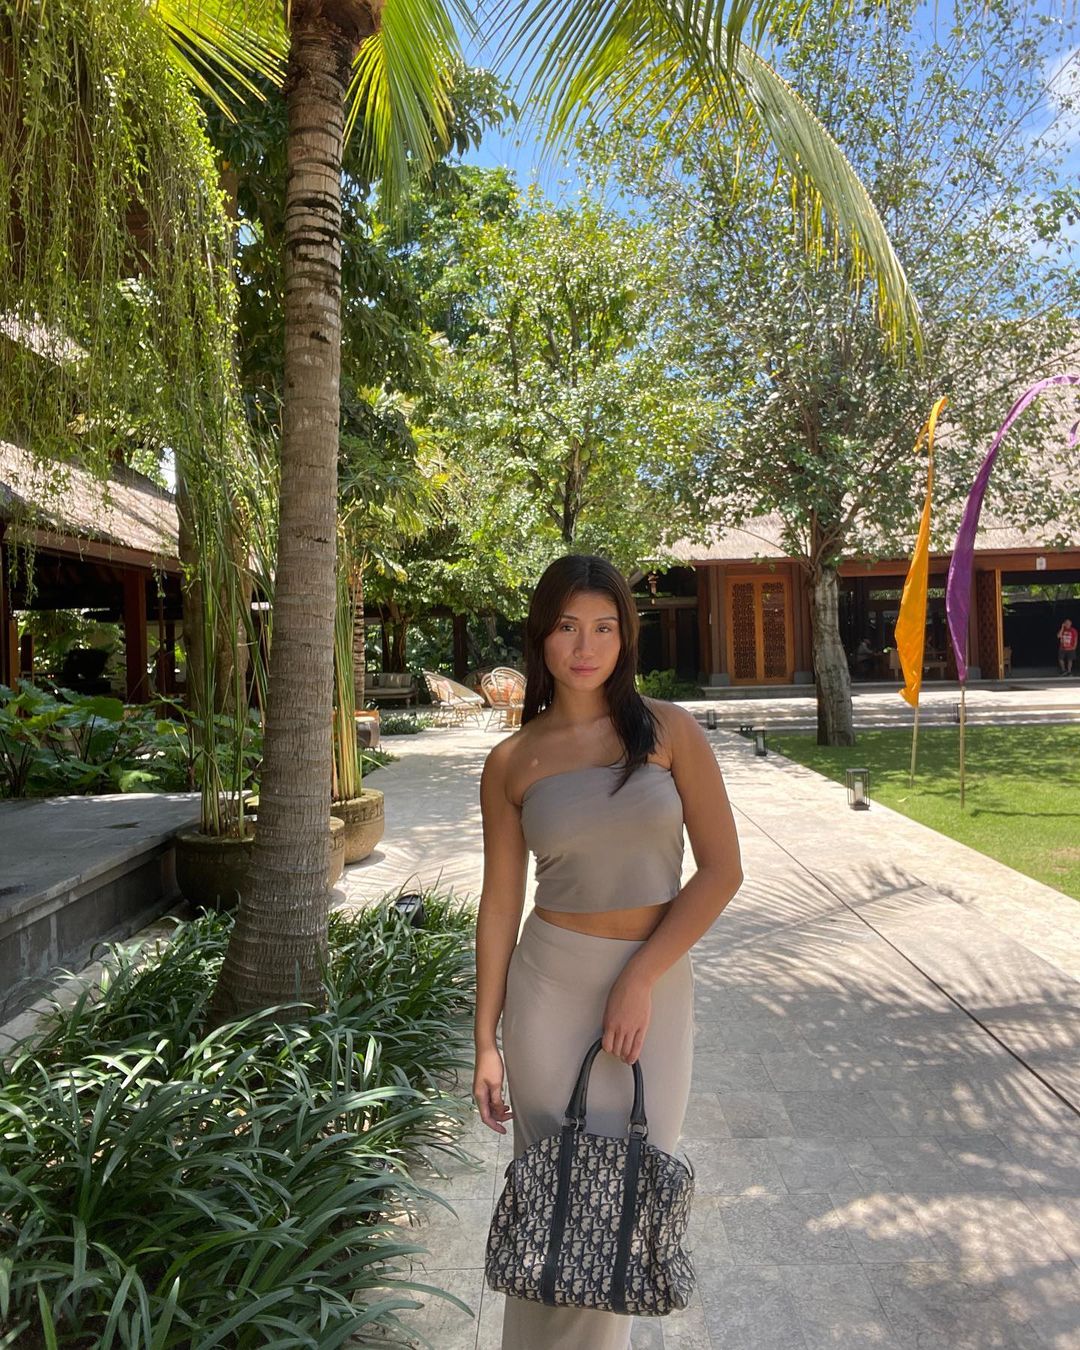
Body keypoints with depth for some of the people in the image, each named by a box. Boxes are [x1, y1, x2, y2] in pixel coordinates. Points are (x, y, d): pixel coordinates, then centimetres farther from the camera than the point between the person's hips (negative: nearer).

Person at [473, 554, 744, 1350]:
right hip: (551, 984, 0)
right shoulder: (511, 762, -1)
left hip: (658, 984, 0)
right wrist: (486, 1041, 2)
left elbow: (722, 870, -8)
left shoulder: (670, 731, -5)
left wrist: (640, 979, -12)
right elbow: (501, 902, 2)